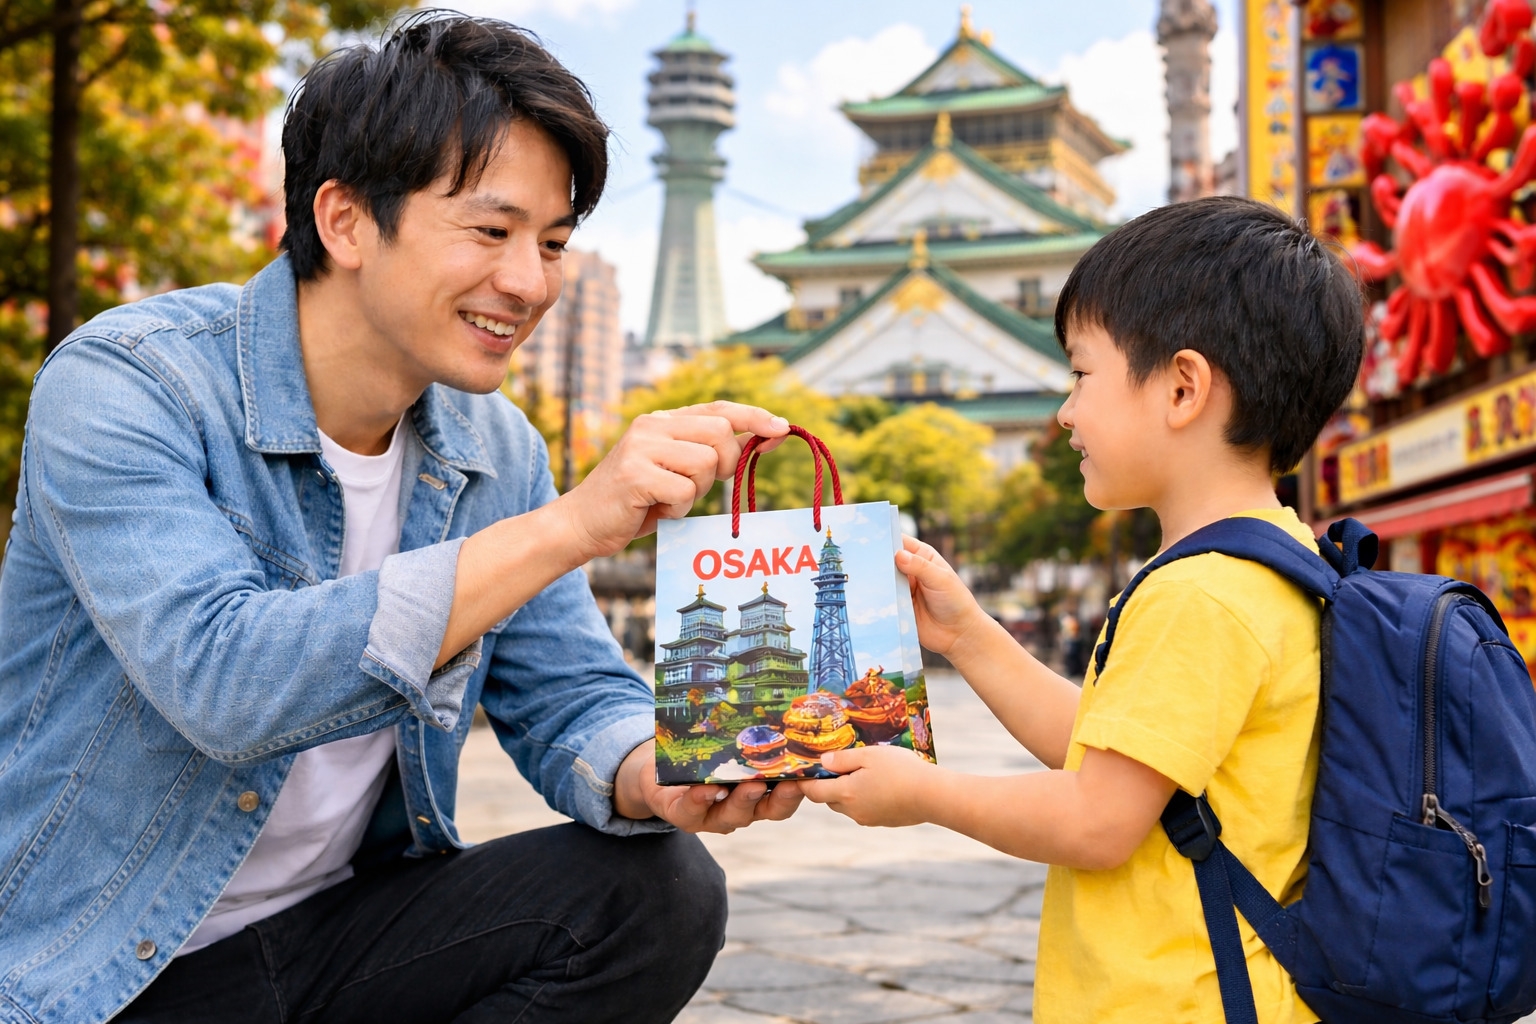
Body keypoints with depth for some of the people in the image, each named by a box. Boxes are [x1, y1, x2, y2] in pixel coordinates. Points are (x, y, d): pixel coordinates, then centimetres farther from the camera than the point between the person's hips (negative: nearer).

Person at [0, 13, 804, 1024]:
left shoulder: (495, 451, 1)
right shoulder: (120, 385, -19)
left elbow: (572, 701, 2)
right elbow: (220, 681, -33)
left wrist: (652, 776, -23)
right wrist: (570, 525, -38)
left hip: (342, 931, 6)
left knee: (660, 887, -14)